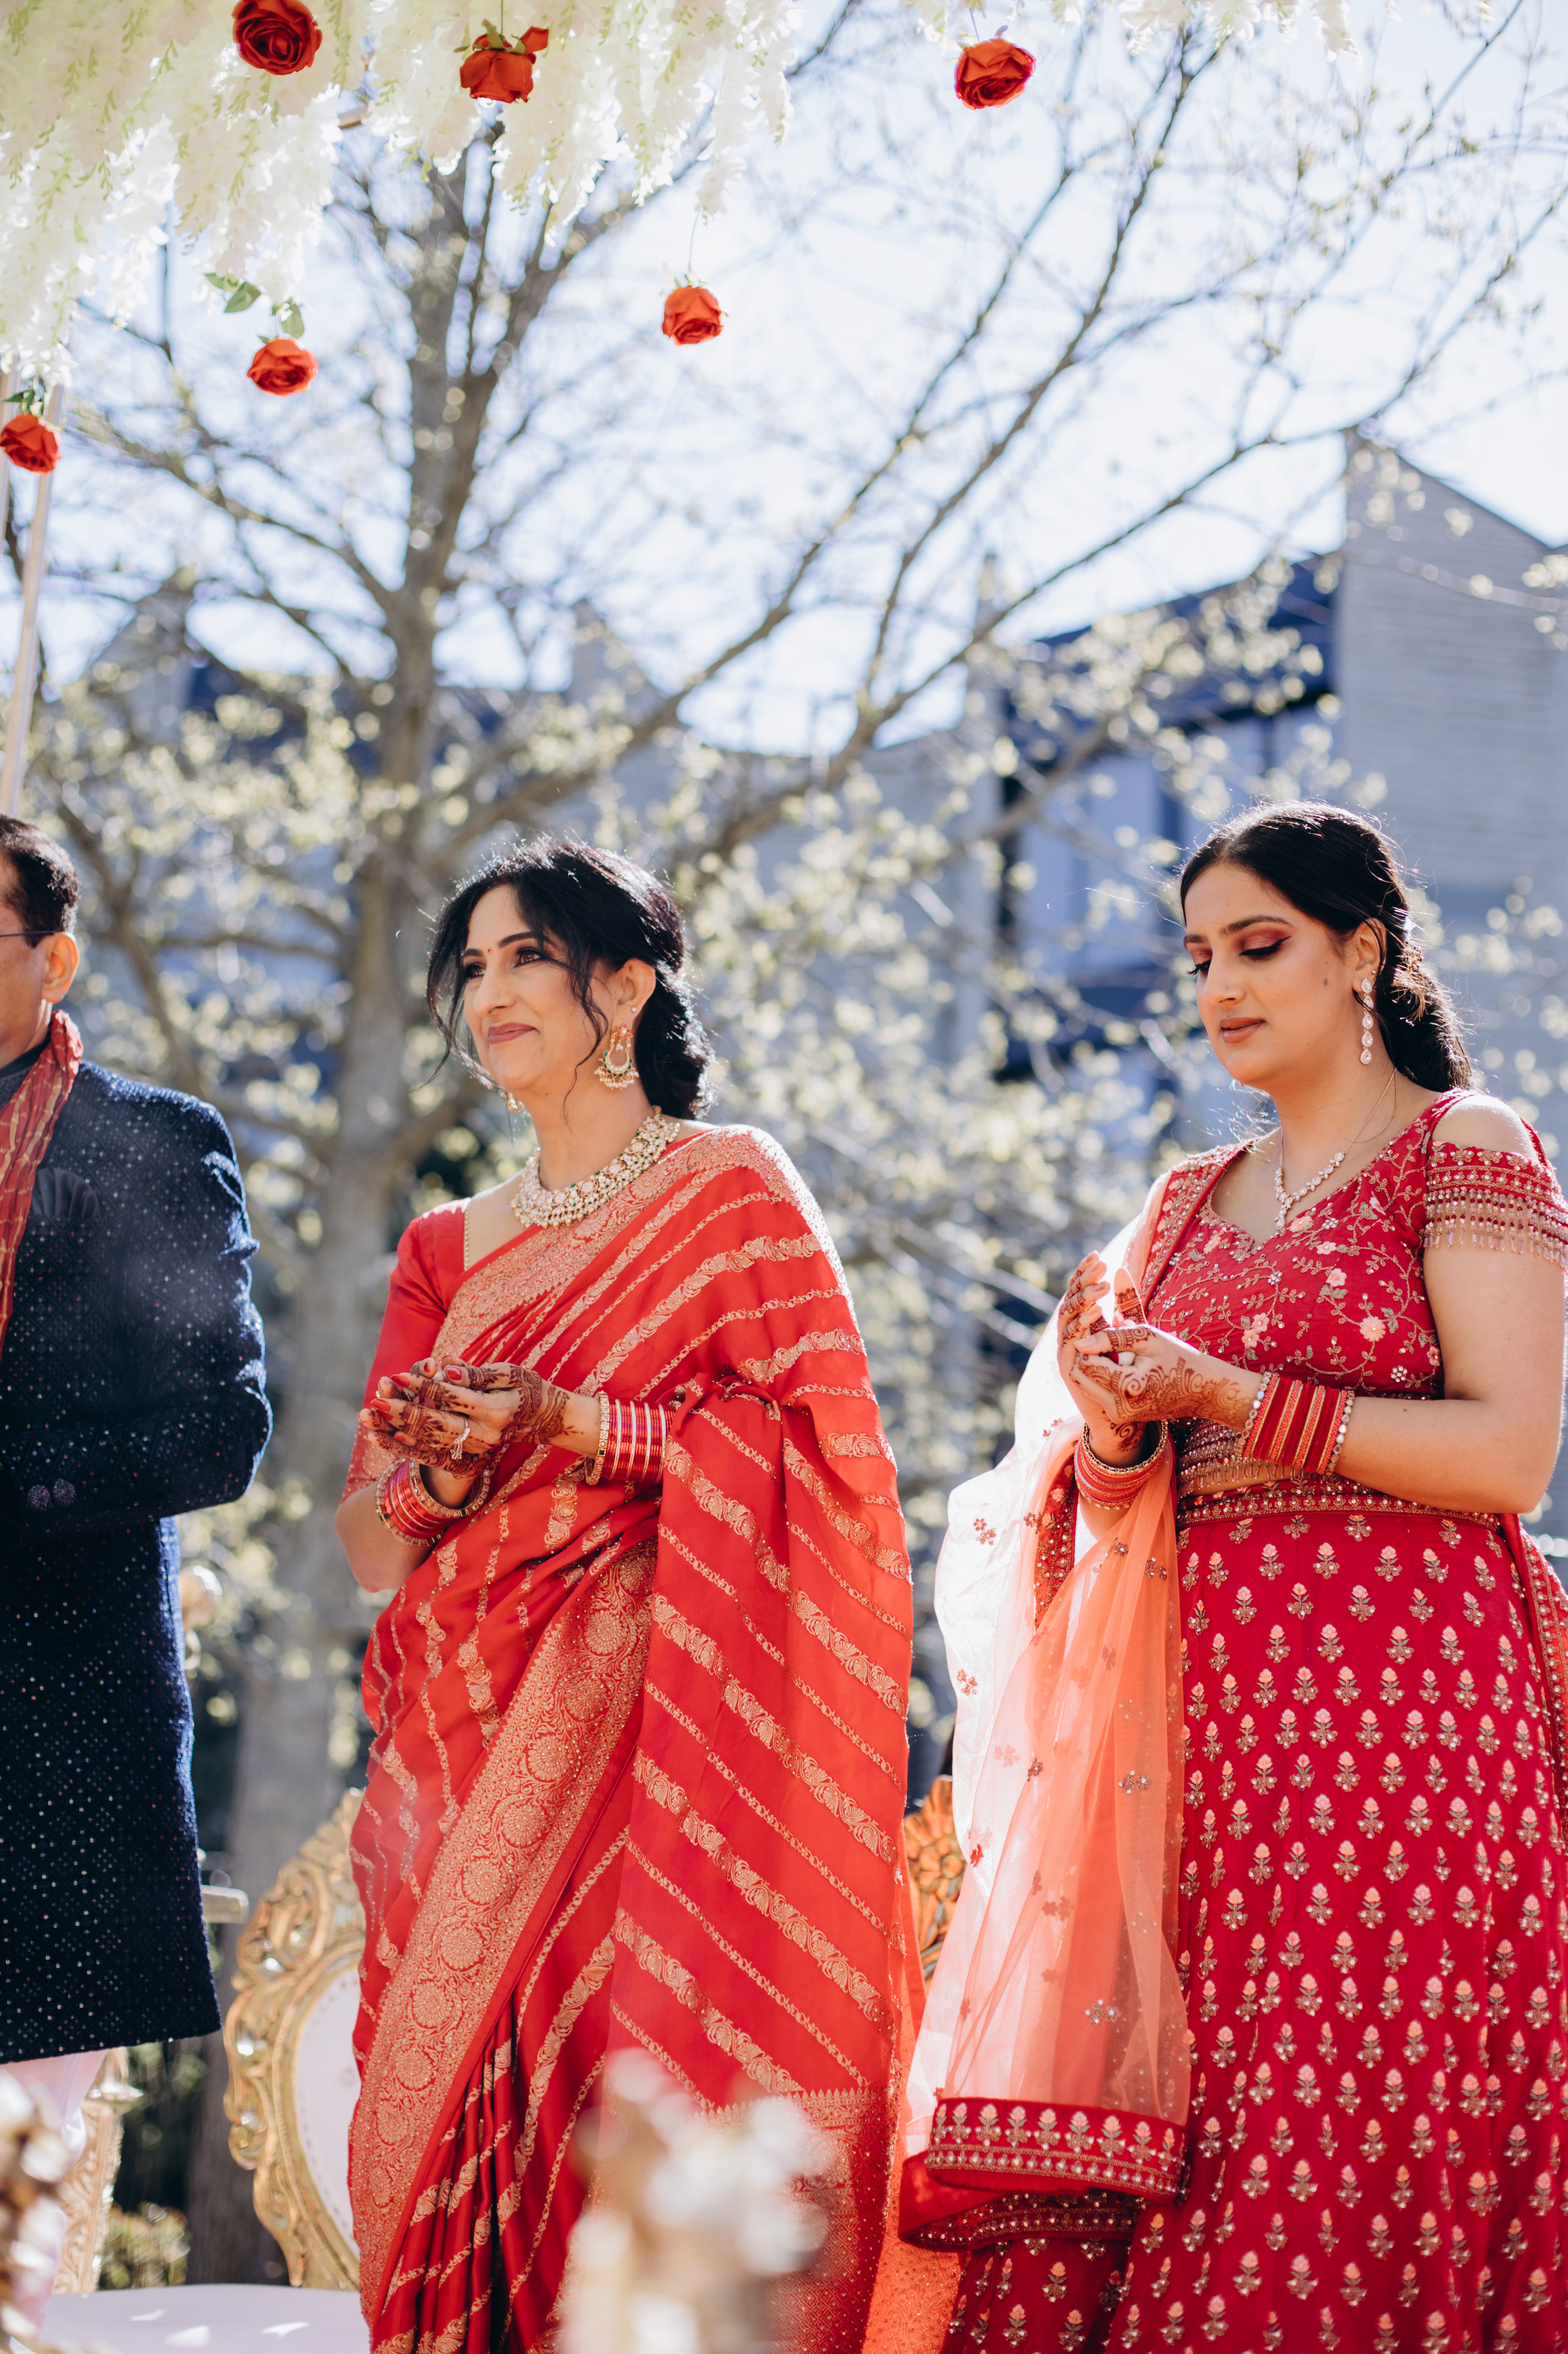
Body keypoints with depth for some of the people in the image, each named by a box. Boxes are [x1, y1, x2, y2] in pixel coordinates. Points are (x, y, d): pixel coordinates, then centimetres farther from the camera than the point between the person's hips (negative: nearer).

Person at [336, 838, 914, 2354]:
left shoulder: (730, 1189, 5)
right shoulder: (449, 1249, 19)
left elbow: (815, 1457, -6)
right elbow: (370, 1549, 16)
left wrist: (571, 1429, -13)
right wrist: (437, 1474, -6)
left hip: (649, 1703, -5)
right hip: (463, 1721, 5)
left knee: (621, 2073, -15)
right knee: (445, 2094, -3)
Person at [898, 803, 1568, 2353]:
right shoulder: (1191, 1205, 21)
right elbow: (1119, 1504, 19)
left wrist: (1226, 1396, -11)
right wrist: (1116, 1427, -4)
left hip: (1390, 1698, -6)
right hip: (1201, 1703, 6)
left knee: (1342, 2177, -11)